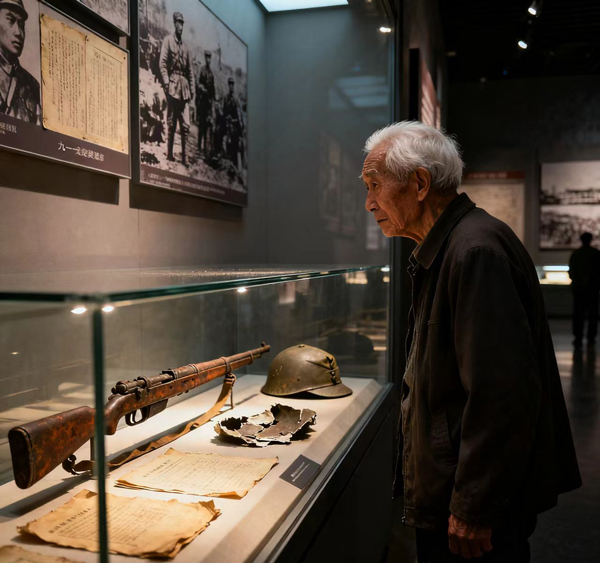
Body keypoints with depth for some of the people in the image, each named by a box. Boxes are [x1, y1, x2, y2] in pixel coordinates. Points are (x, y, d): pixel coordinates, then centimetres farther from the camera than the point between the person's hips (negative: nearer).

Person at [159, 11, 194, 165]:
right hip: (173, 85, -5)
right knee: (171, 122, -2)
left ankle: (184, 156, 5)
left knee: (185, 125, 1)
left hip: (184, 87, 5)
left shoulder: (185, 47, 20)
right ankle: (169, 153, 5)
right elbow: (162, 63, -6)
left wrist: (191, 89, 9)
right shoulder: (168, 40, 4)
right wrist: (166, 82, -18)